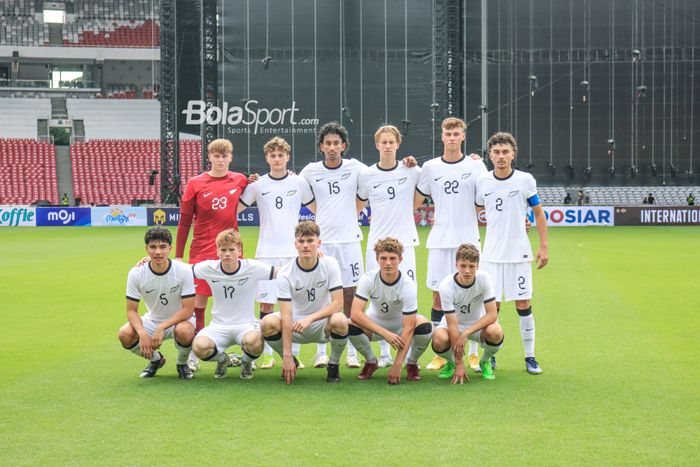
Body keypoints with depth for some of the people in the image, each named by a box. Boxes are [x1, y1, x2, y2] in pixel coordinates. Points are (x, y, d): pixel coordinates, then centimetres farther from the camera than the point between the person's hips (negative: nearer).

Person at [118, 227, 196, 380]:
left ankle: (182, 364, -1)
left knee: (184, 331, -38)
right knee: (125, 334, -24)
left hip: (179, 319, -3)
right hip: (152, 320, 3)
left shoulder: (184, 271, -21)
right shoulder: (136, 273, -15)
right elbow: (132, 310, -11)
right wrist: (142, 333, -30)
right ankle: (155, 359, 8)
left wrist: (161, 328, -32)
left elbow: (187, 310, -21)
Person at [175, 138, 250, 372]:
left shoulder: (240, 181, 4)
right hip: (202, 253, -2)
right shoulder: (195, 184, 0)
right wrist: (178, 255, 1)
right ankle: (193, 356, 6)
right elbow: (184, 221, 3)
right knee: (198, 302, -1)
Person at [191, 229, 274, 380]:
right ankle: (221, 359, 10)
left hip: (246, 324, -2)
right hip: (219, 326, 2)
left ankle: (246, 361, 4)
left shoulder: (253, 268, -9)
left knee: (253, 342, -38)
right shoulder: (209, 268, -5)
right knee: (199, 346, -30)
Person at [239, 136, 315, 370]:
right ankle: (267, 354, 8)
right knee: (266, 303, 0)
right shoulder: (257, 185, 4)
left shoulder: (299, 182, 4)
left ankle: (294, 354, 8)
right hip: (267, 252, 0)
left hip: (294, 251, 0)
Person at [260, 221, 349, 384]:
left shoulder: (330, 264, -12)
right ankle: (290, 362, 3)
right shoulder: (285, 274, -14)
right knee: (267, 323, -28)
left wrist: (310, 318, -31)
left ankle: (333, 364, -3)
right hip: (296, 325, 1)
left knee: (339, 321, -35)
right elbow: (286, 316, -20)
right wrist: (287, 357, -26)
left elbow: (338, 304, -16)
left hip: (323, 325, -1)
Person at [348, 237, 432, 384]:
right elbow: (355, 314, -33)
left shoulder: (408, 285, -29)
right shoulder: (368, 278, -25)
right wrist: (385, 333, -42)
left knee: (424, 327, -33)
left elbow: (408, 328, -31)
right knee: (351, 326, -31)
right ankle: (371, 361, 0)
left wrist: (397, 365, -37)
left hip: (400, 324, -1)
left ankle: (412, 363, 0)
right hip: (375, 323, 1)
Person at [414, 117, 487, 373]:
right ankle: (440, 353, 10)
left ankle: (474, 353, 10)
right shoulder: (430, 167, 7)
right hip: (439, 241, 1)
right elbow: (415, 201, 16)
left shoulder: (476, 165, 3)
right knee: (439, 296, 2)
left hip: (469, 240, -1)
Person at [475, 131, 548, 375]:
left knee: (523, 305, 0)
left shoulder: (525, 180, -3)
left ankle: (529, 357, 11)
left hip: (519, 253, -1)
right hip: (491, 253, 1)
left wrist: (544, 246, 0)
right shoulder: (482, 182, 2)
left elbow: (538, 212, 5)